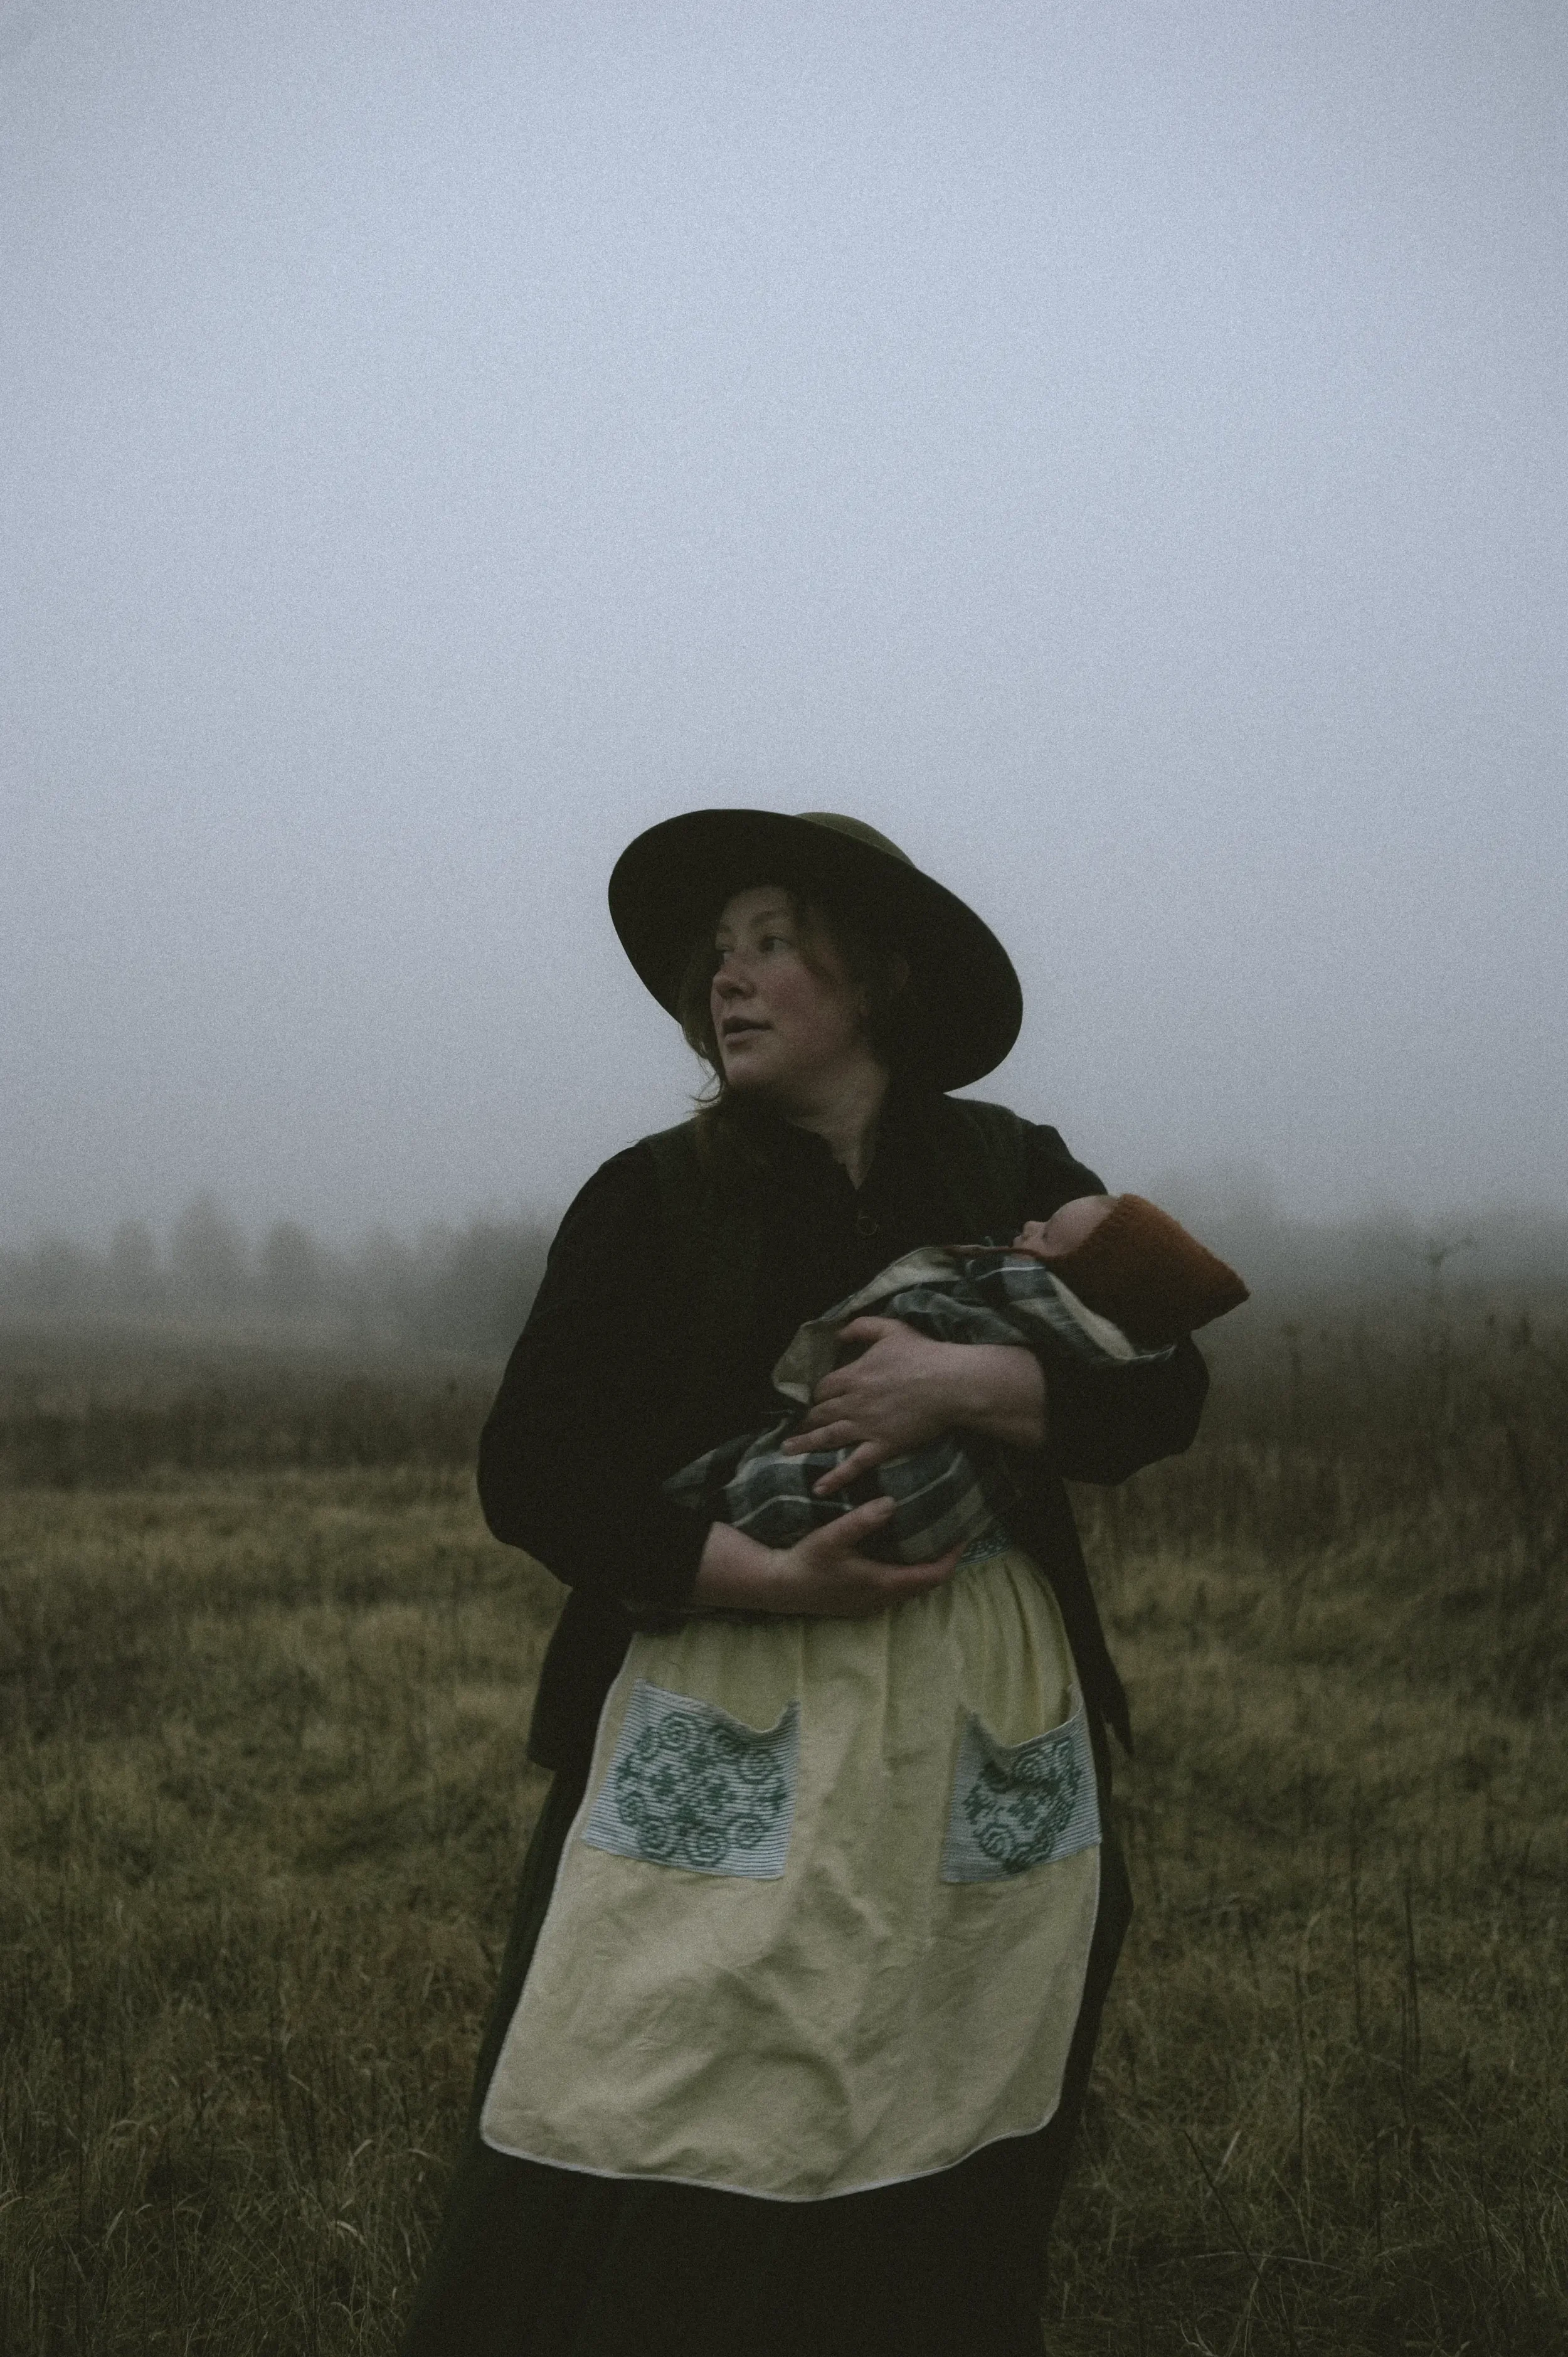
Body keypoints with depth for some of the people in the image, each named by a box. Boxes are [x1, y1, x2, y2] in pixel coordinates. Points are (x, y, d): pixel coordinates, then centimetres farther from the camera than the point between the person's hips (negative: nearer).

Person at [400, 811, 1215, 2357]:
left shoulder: (1012, 1174, 8)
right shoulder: (653, 1201, 4)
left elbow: (1166, 1391, 2)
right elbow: (530, 1472, -1)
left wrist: (965, 1385, -15)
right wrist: (760, 1575, -15)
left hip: (985, 1750, 2)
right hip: (727, 1742, -1)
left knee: (938, 2228, 9)